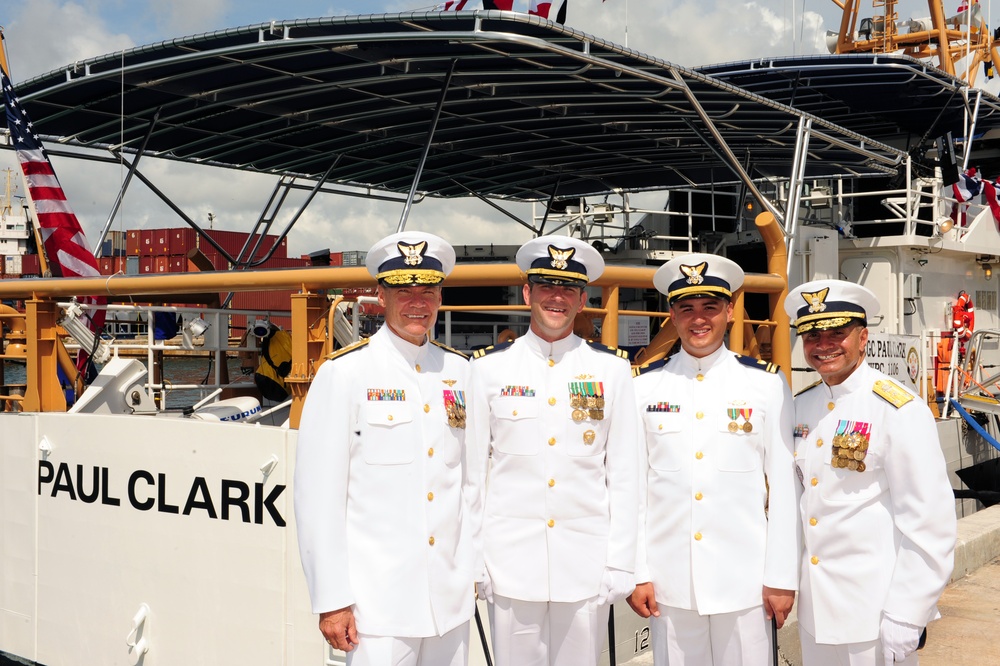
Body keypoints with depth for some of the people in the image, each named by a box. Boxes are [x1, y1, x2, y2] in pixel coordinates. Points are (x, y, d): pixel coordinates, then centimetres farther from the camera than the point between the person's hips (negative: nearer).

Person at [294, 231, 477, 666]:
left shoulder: (458, 370, 8)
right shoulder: (345, 372, -7)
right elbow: (318, 492, -9)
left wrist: (474, 569, 10)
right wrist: (331, 600, -11)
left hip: (453, 596, 5)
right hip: (378, 600, -4)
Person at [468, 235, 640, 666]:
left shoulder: (611, 369, 4)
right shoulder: (489, 368, 3)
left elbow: (624, 476, 4)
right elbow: (471, 470, 4)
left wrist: (620, 566, 0)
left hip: (586, 566, 1)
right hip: (511, 564, 0)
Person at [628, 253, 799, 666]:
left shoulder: (767, 384, 0)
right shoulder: (644, 386, 2)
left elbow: (784, 486, -1)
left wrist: (782, 577, -2)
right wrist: (636, 573, 1)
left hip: (744, 581, -1)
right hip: (668, 582, 1)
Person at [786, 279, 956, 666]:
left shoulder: (899, 411, -14)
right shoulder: (800, 407, 4)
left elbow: (929, 524, -16)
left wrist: (905, 620, -16)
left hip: (871, 614, -6)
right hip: (814, 608, 6)